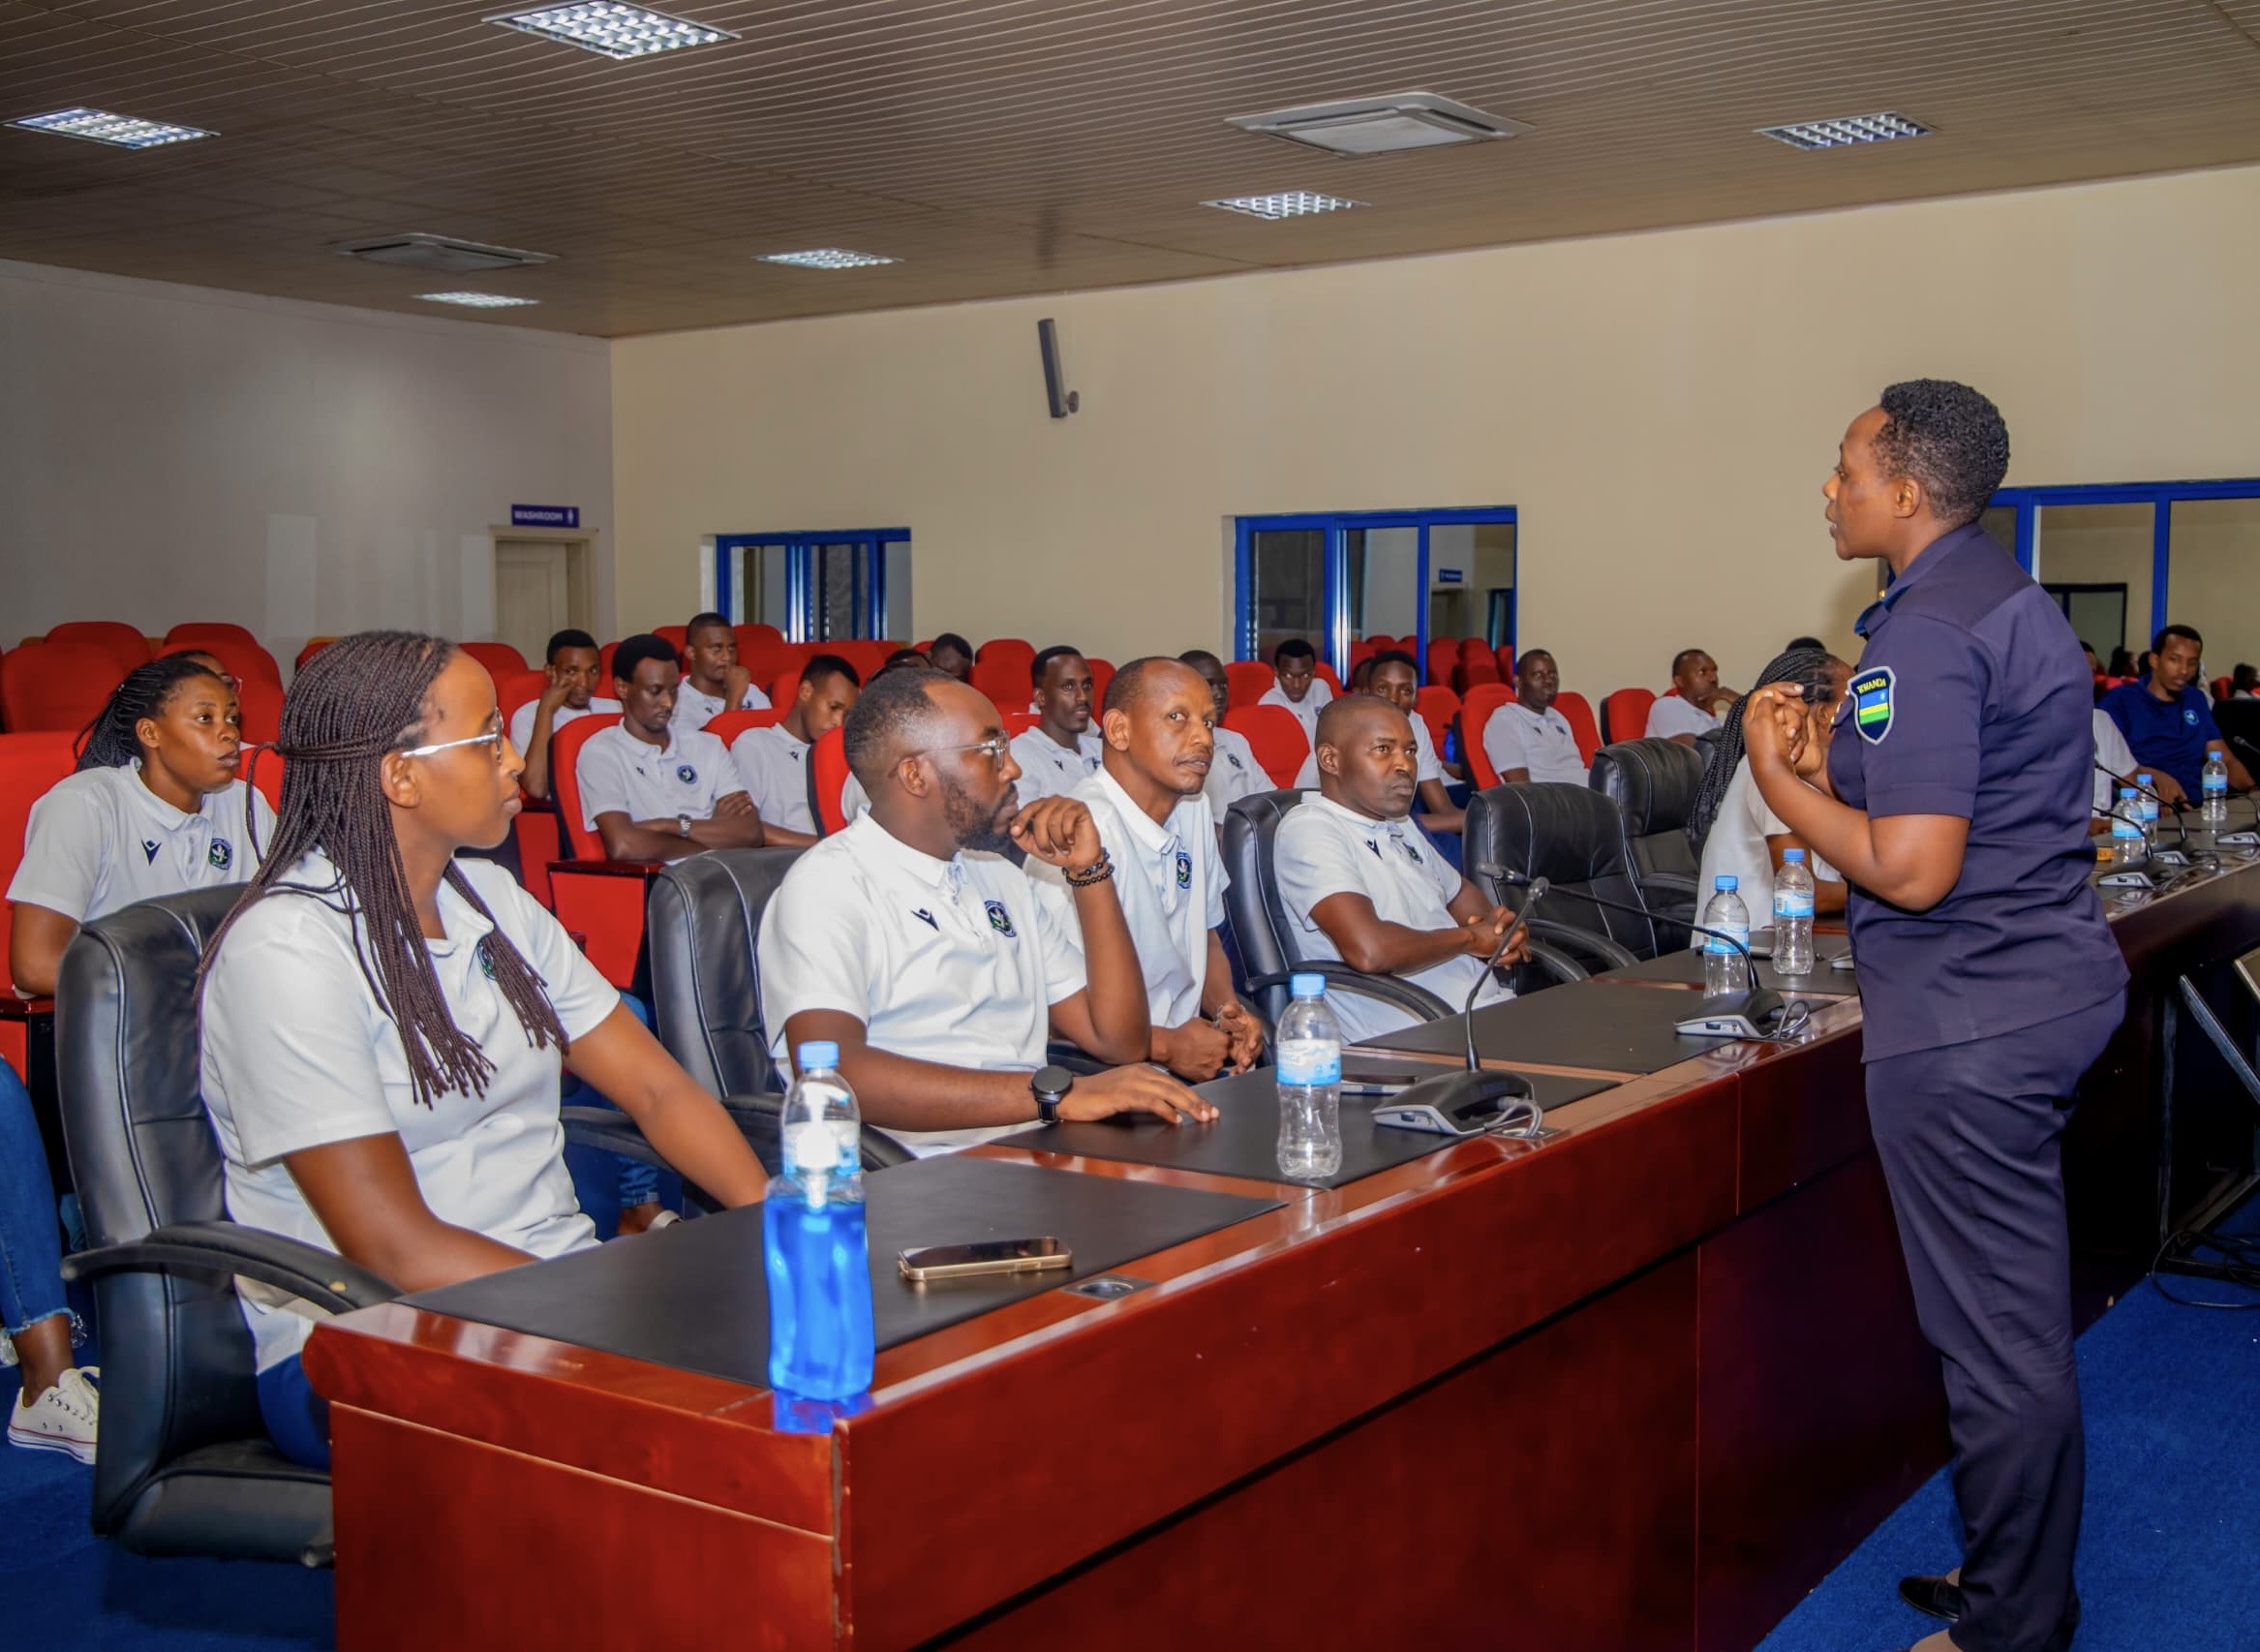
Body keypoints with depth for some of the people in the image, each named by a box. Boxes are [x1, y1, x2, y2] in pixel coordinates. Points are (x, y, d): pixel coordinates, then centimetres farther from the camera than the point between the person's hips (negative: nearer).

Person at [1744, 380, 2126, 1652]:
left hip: (1966, 1019, -11)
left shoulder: (1928, 633, -19)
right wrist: (1833, 758, 12)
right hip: (2049, 978, 11)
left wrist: (1778, 779, -12)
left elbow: (1910, 869, -25)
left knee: (1998, 1335, 1)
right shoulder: (2013, 600, 13)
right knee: (2025, 1321, 20)